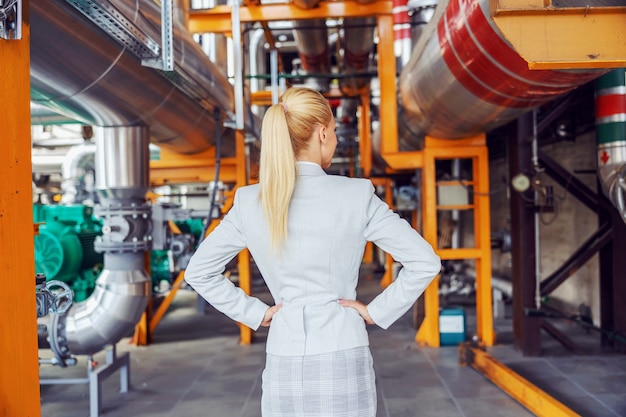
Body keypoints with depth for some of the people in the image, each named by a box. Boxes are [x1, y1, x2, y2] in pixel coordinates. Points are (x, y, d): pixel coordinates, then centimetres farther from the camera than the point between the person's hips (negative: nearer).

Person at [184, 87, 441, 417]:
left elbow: (198, 271, 6)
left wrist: (254, 313, 7)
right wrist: (377, 311, -2)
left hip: (284, 362, 2)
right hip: (342, 357, -2)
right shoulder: (356, 195, -9)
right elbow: (425, 262, -10)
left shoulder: (250, 201, -2)